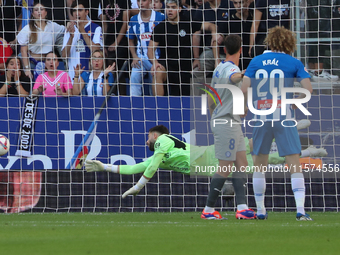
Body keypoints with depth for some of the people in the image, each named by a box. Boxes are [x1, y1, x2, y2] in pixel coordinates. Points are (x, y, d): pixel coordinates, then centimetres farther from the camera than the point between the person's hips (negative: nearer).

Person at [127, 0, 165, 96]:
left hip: (157, 58, -2)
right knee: (134, 77, -18)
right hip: (140, 58, 2)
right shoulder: (133, 20, 6)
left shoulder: (160, 17, -4)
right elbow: (131, 40, 16)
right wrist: (135, 57, 1)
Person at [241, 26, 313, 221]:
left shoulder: (257, 61, 6)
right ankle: (300, 209, -14)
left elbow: (244, 88, -1)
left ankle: (260, 210, 16)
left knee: (260, 165, 13)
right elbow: (308, 88, -7)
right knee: (294, 163, -3)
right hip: (284, 119, -2)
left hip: (261, 118, 2)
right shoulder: (293, 63, 1)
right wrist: (296, 103, 9)